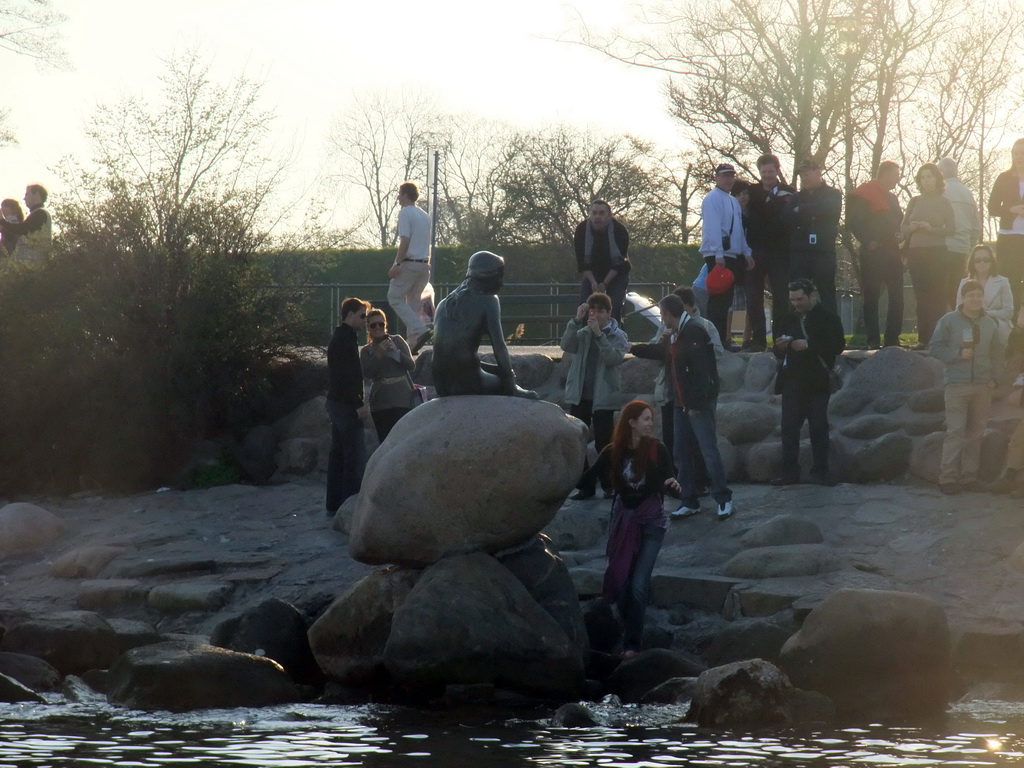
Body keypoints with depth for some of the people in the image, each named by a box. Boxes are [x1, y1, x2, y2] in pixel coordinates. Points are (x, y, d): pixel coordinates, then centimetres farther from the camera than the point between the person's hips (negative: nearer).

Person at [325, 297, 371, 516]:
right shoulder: (346, 339, -14)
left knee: (338, 455, 12)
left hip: (336, 402, 11)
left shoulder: (339, 338, 18)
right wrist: (358, 405, -20)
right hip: (346, 405, -11)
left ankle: (334, 505, 15)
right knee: (355, 457, -10)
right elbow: (347, 375, -22)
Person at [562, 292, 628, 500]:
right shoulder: (582, 333, 9)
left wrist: (598, 334, -23)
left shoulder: (617, 336, 0)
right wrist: (576, 321, -18)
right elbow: (567, 346, -9)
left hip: (603, 397, -4)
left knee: (603, 443, -2)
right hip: (579, 395, 4)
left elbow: (614, 358, -17)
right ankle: (584, 486, 10)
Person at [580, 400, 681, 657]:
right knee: (620, 580, 7)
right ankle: (629, 634, 26)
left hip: (651, 521, -3)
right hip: (623, 520, 3)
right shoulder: (613, 452, -5)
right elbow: (590, 477, 0)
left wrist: (675, 486, -33)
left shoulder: (657, 450, -9)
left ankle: (632, 644, -6)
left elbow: (671, 486, -10)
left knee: (638, 584, -10)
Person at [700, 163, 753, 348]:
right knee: (717, 299, -9)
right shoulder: (713, 199, -8)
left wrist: (746, 252, 16)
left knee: (725, 300, 11)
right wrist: (718, 255, -24)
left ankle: (723, 340, 15)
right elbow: (712, 227, -17)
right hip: (718, 256, -9)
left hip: (733, 255, 9)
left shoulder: (733, 201, 19)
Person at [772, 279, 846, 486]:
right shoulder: (791, 319, 15)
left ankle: (820, 473, 1)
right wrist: (780, 347, -4)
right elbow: (780, 353, 20)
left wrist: (809, 345, -18)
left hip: (816, 381, -5)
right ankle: (789, 473, 1)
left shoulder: (827, 317, -1)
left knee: (818, 428, -2)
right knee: (789, 428, 0)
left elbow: (838, 346, -10)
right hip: (792, 381, 5)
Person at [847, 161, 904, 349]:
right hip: (873, 252, -7)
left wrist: (898, 235, 7)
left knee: (897, 297, 2)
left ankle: (892, 339, 7)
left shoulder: (891, 198, 21)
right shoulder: (863, 195, -3)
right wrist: (868, 241, -16)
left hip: (891, 251, 7)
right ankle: (873, 339, -2)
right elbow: (854, 221, -11)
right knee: (871, 297, -3)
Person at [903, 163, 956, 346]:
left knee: (936, 296, -7)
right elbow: (903, 228, 12)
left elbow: (950, 229, -4)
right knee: (920, 296, 2)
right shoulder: (915, 201, 11)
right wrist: (911, 228, -9)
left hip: (936, 253, -3)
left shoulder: (943, 203, 2)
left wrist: (931, 228, -17)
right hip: (916, 252, 3)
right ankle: (923, 337, 4)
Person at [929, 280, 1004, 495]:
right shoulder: (949, 321, 0)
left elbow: (996, 354, 18)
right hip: (957, 385, -4)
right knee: (955, 431, -11)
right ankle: (948, 476, -11)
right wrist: (958, 354, -13)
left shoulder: (989, 324, 11)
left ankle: (969, 475, 12)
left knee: (975, 432, 6)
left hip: (983, 386, 4)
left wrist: (995, 377, 5)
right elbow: (934, 347, 0)